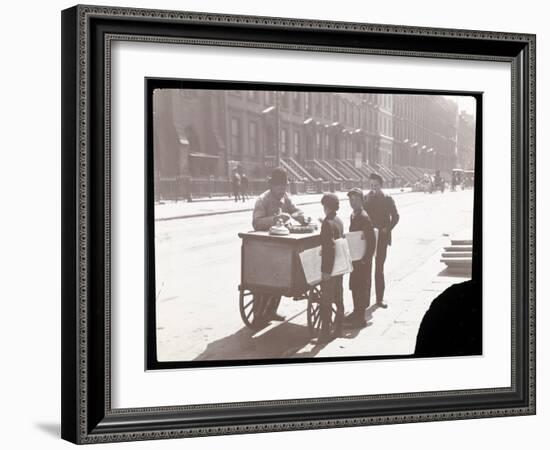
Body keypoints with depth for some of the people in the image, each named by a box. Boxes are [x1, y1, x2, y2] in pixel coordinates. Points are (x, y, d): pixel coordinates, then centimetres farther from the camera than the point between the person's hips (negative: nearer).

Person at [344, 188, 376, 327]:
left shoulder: (364, 217, -18)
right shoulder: (353, 216, 10)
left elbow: (372, 240, -22)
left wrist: (366, 259, -21)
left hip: (363, 259, -9)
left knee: (361, 286, -4)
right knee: (354, 285, 15)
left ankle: (360, 318, 1)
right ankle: (357, 312, 27)